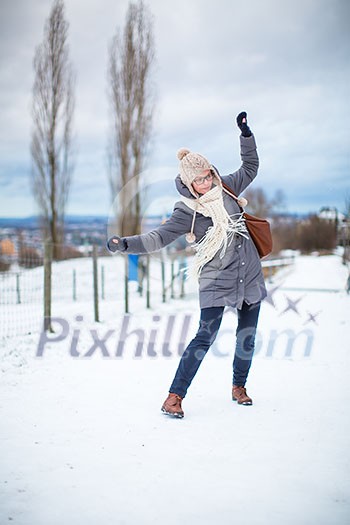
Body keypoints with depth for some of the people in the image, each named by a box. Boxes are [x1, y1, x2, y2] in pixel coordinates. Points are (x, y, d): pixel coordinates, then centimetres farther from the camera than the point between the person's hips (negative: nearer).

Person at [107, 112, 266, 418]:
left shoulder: (225, 188, 4)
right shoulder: (187, 211, -11)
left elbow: (250, 168, 17)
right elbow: (159, 238, -17)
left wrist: (246, 134, 8)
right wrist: (126, 244, -31)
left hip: (250, 275, 5)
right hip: (217, 280, -5)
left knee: (247, 338, 9)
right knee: (206, 336, -14)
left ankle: (239, 387, 31)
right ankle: (175, 396, -6)